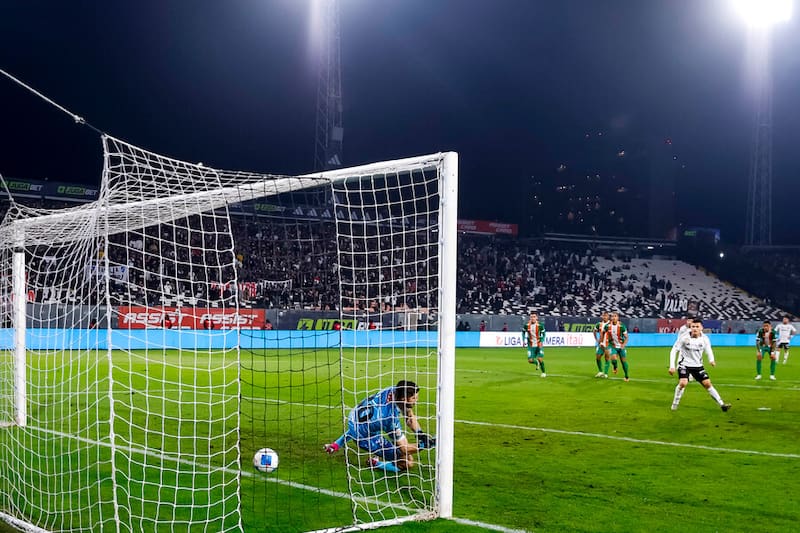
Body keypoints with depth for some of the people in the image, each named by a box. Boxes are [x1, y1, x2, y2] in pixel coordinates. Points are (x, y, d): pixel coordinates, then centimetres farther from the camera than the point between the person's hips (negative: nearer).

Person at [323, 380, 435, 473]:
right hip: (363, 436, -8)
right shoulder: (392, 417, -35)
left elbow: (410, 417, 0)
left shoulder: (396, 390, -16)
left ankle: (336, 445, 49)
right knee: (408, 462, -10)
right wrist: (425, 445, -24)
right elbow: (404, 448, -23)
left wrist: (420, 434, -10)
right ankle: (375, 463, 6)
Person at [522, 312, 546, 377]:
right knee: (530, 360, -6)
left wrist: (542, 341, -13)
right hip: (531, 346, 2)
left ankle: (543, 372, 13)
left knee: (540, 359, -11)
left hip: (539, 345, -2)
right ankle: (537, 363, 31)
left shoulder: (540, 325, -11)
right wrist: (524, 340, 1)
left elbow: (543, 334, 1)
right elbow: (523, 332, 12)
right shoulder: (526, 325, -7)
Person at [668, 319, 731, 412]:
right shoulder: (684, 337, -18)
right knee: (683, 383, -24)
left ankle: (721, 404, 8)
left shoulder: (704, 339, -9)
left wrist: (711, 360, -18)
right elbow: (674, 350, -13)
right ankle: (675, 405, -7)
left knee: (708, 383, 0)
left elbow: (709, 350, 5)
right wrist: (672, 366, -18)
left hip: (698, 365, 3)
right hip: (684, 364, -3)